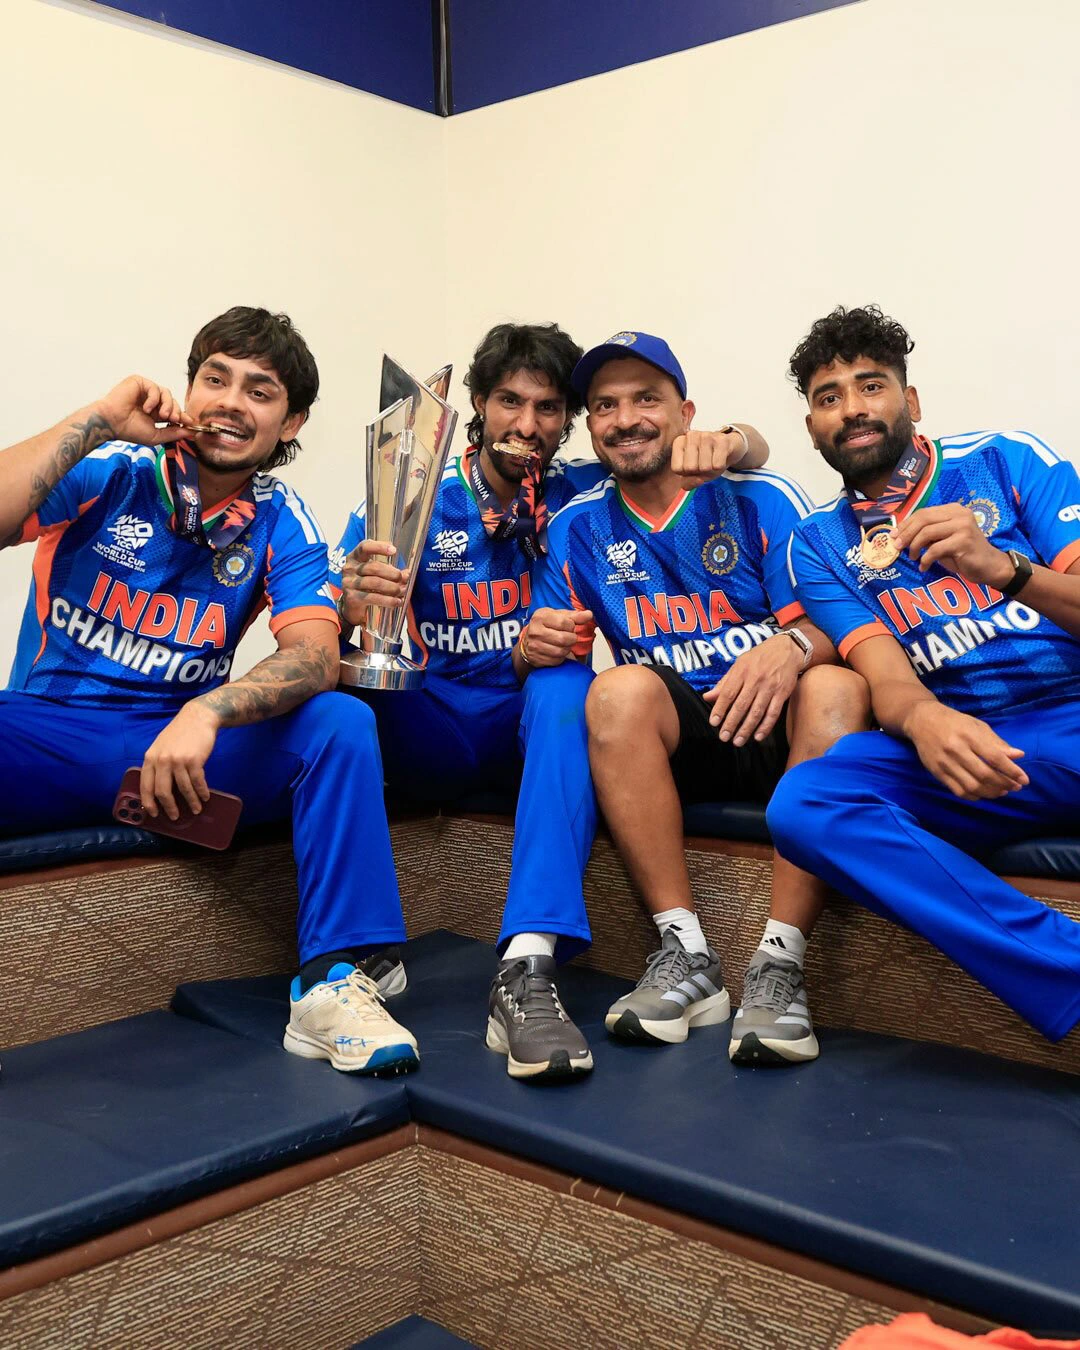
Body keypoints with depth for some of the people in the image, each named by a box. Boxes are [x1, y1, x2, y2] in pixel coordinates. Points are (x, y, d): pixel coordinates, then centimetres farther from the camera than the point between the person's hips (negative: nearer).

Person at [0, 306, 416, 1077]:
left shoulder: (282, 524, 3)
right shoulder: (110, 470, -1)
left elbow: (315, 660, -13)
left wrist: (205, 714, -31)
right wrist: (97, 421, -16)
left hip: (184, 745, 2)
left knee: (341, 725, -22)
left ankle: (332, 984, -24)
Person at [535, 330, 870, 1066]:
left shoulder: (762, 500, 1)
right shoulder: (578, 527, 8)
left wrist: (792, 646, -30)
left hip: (779, 730, -1)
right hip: (670, 742, 1)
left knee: (837, 688, -33)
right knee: (623, 687, -31)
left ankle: (779, 962, -31)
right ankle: (686, 956, -27)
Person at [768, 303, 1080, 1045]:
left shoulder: (1006, 460, 11)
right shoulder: (820, 544, 13)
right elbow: (884, 673, -2)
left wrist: (1000, 566, -20)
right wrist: (923, 719, -27)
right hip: (956, 738, 2)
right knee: (803, 804, -29)